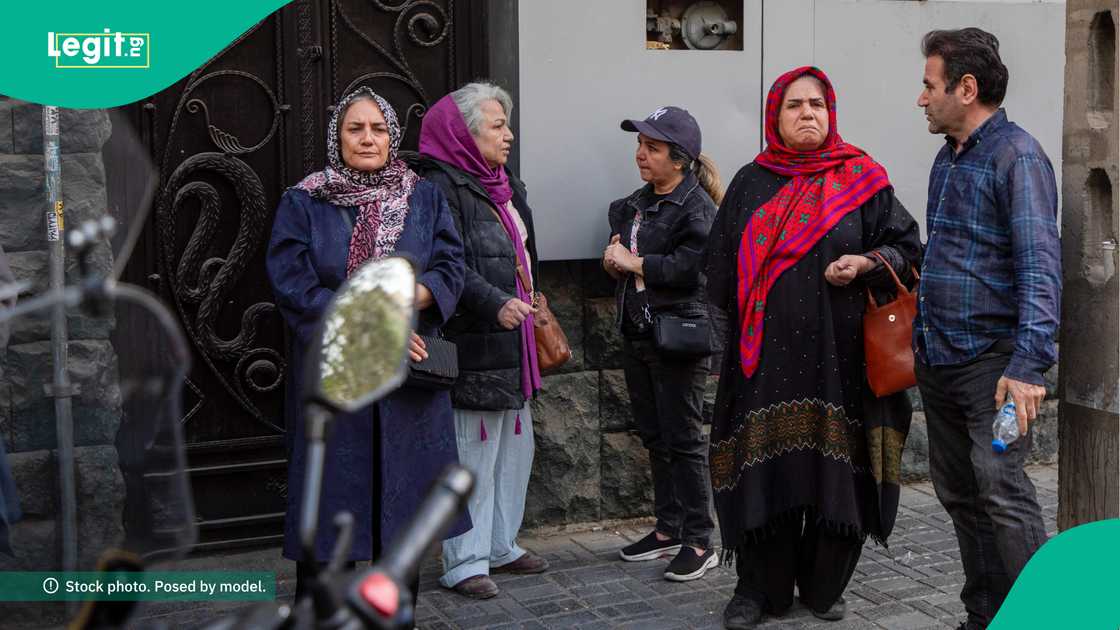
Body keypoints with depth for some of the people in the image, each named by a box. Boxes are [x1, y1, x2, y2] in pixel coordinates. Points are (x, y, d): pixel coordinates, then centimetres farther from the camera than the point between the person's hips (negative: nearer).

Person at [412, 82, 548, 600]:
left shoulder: (506, 186, 17)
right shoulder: (442, 188, -13)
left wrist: (531, 301, 20)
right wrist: (495, 303, -32)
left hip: (512, 344, 10)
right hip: (473, 348, -10)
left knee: (514, 449, 16)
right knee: (473, 454, -4)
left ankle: (500, 545, 29)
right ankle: (464, 561, 6)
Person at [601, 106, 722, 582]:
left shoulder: (696, 206, -11)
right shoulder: (634, 204, 14)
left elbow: (691, 266, -23)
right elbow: (616, 261, 19)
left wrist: (634, 263, -14)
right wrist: (615, 263, -4)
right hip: (637, 333, 8)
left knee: (683, 439, -3)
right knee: (655, 436, 14)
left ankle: (699, 542, 6)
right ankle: (668, 529, 26)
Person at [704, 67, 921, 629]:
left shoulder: (861, 178, 6)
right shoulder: (752, 183, 9)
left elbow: (905, 245, 8)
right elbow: (723, 266, 13)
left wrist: (864, 263, -10)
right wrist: (744, 319, 6)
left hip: (838, 350, 0)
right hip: (768, 353, 1)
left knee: (835, 467, 3)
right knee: (763, 466, -1)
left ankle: (823, 584, 21)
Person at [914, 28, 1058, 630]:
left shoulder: (1017, 156, -11)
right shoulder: (948, 158, 15)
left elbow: (1040, 265, -20)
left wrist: (1028, 364, -29)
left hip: (991, 360, -9)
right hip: (938, 363, 9)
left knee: (1001, 491, -14)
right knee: (959, 495, 13)